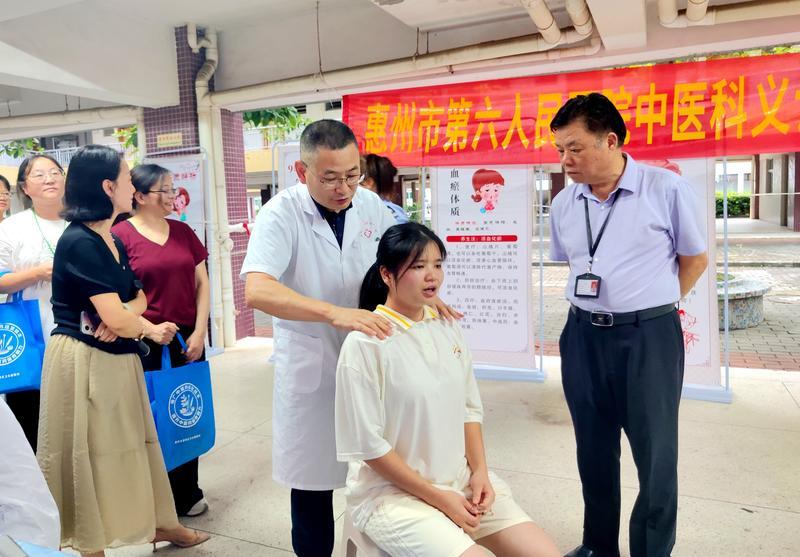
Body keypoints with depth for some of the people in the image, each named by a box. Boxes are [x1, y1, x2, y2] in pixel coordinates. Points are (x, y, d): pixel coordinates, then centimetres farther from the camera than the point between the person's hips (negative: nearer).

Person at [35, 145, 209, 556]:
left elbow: (139, 296, 13)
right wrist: (138, 323, -1)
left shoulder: (111, 240, 8)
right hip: (83, 363, -9)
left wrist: (123, 314, -10)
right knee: (92, 454, 7)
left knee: (128, 446, 19)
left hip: (116, 360, 9)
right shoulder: (80, 243, -19)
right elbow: (120, 321, -24)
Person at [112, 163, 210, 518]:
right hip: (146, 343, -4)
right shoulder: (120, 235, -6)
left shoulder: (183, 232, 8)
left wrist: (199, 332, -1)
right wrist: (150, 329, -17)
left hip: (188, 340, 4)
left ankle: (187, 493, 29)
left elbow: (202, 284, 8)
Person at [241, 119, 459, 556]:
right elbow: (257, 291, -32)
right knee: (312, 478, 11)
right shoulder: (281, 214, -17)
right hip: (310, 368, -4)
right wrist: (334, 313, -44)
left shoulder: (371, 205, -2)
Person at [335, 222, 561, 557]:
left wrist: (480, 471, -3)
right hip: (392, 491, -5)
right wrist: (437, 498, -13)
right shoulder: (365, 344, -17)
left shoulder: (447, 327, 2)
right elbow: (368, 445, -15)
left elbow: (470, 408, 9)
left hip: (461, 478, 6)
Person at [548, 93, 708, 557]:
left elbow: (696, 258, 1)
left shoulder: (666, 188, -9)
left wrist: (651, 306, 2)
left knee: (656, 455, 6)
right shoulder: (564, 204, 3)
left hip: (649, 336, -4)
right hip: (584, 336, 4)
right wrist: (596, 306, 10)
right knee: (594, 449, 16)